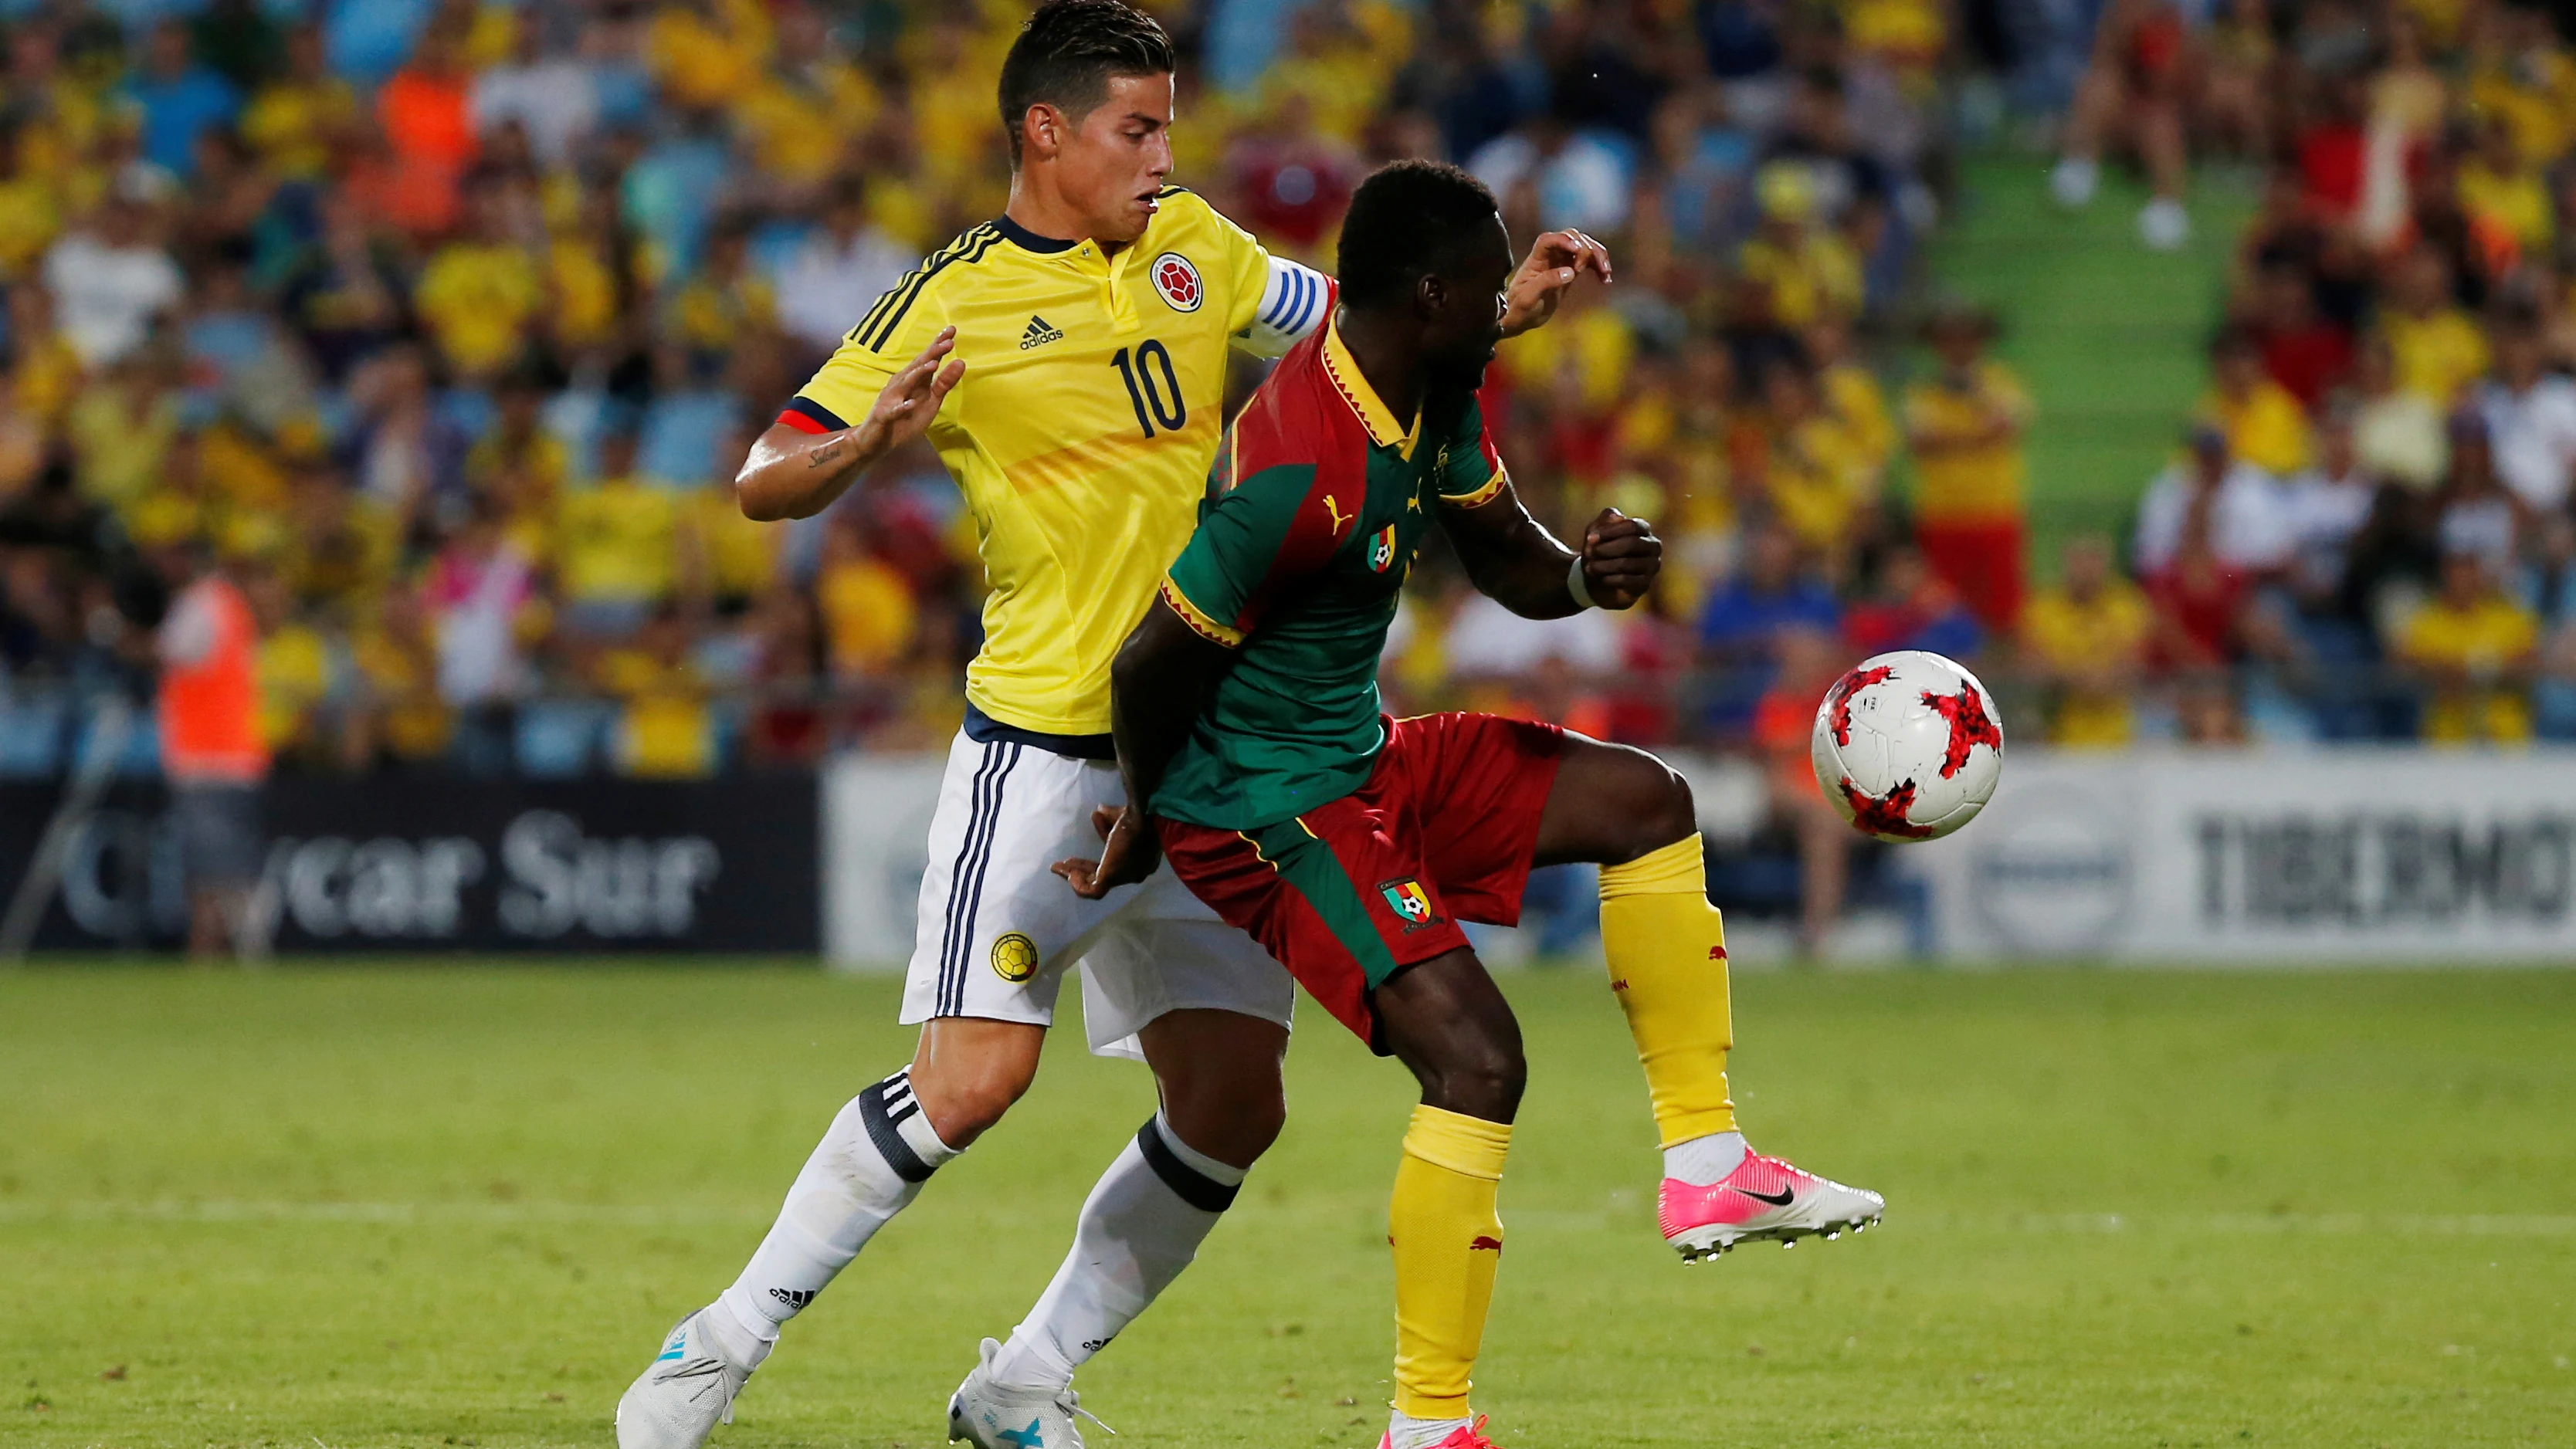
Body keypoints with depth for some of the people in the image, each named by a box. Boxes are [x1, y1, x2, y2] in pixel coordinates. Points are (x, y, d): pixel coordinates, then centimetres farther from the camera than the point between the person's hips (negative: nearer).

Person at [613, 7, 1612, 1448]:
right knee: (974, 1081, -17)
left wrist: (1510, 303, 6)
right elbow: (765, 484, -7)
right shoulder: (953, 303, -6)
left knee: (1234, 1106, 1)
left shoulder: (1190, 242, 10)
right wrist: (869, 442, -27)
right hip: (1044, 749, -6)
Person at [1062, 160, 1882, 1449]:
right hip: (1264, 804, -10)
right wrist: (1143, 823, -4)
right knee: (1476, 1057, -20)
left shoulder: (1431, 397, 2)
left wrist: (1589, 575, -11)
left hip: (1367, 760, 10)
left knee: (1642, 801, 12)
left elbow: (1508, 561, 14)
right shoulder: (1302, 472, -29)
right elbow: (1153, 663, -22)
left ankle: (1707, 1168, 15)